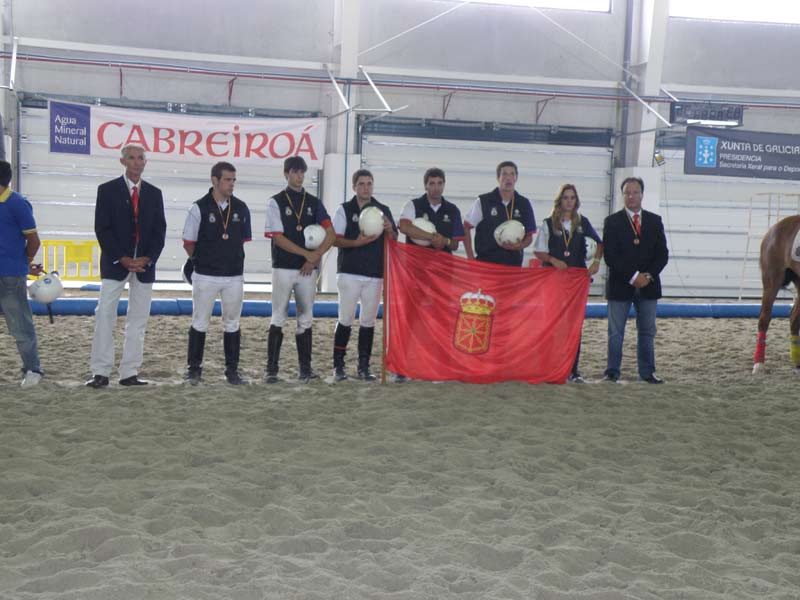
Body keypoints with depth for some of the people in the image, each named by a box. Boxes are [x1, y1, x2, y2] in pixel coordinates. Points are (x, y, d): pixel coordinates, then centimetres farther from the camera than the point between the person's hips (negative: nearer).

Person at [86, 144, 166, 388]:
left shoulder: (154, 193, 10)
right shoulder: (107, 190, 2)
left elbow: (159, 230, 7)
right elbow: (102, 228, -5)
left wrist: (147, 258, -8)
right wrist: (122, 259, -13)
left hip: (144, 266, 3)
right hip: (115, 264, -3)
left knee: (138, 320, 3)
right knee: (104, 316, -7)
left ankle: (130, 373, 8)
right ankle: (100, 372, -3)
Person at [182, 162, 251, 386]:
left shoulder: (241, 208, 5)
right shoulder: (199, 208, -6)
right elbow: (188, 243, 1)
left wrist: (232, 258, 7)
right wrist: (203, 260, 6)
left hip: (234, 276, 3)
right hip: (205, 275, -3)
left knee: (232, 324, 8)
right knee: (199, 324, 4)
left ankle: (232, 369, 16)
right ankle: (194, 368, 14)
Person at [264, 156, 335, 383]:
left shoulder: (314, 203, 11)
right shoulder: (276, 202, 1)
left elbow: (330, 234, 3)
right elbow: (278, 238, -7)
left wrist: (314, 258, -8)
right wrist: (307, 253, -12)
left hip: (308, 269, 3)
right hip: (283, 268, -3)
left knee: (306, 319, 6)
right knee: (278, 319, -2)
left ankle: (305, 368, 10)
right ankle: (271, 370, 1)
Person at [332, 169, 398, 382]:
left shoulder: (383, 210, 11)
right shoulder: (344, 209, 4)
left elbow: (395, 240, 12)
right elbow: (336, 239, -3)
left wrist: (389, 230, -10)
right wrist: (357, 242, -18)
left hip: (375, 274, 3)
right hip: (349, 272, -3)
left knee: (368, 322, 5)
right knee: (345, 320, -1)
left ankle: (363, 367, 11)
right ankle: (338, 365, 8)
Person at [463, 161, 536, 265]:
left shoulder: (524, 204, 9)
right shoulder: (483, 202, 1)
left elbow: (529, 236, 14)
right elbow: (466, 228, 5)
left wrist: (520, 246, -8)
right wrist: (470, 257, -1)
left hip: (513, 264, 2)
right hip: (485, 260, -2)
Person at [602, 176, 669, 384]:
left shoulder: (655, 221, 9)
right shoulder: (612, 221, 0)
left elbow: (662, 254, 6)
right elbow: (610, 256, -8)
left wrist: (648, 275, -9)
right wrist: (633, 276, -15)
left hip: (648, 285, 3)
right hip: (620, 285, -3)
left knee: (647, 331, 7)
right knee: (615, 332, 2)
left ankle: (647, 372, 14)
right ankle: (612, 372, 8)